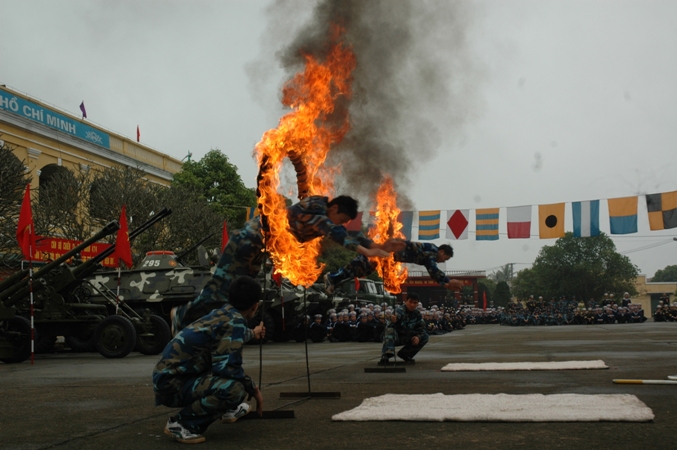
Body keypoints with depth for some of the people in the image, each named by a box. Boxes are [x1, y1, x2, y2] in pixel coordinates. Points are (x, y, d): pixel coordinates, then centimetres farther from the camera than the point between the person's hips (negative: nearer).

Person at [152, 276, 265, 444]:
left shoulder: (222, 313, 10)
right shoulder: (234, 321, -17)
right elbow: (228, 368, -26)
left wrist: (252, 333, 55)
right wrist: (254, 390, -10)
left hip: (172, 373, 10)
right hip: (172, 384, -10)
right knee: (235, 389, -30)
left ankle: (228, 409, 32)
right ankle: (181, 424, -13)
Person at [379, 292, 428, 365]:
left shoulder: (417, 313, -4)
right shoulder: (400, 310, -24)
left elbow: (422, 328, -1)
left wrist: (418, 337, -23)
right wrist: (393, 321, -67)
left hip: (406, 338, 6)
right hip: (395, 337, -6)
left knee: (424, 337, -9)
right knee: (390, 330, -38)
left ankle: (405, 354, -2)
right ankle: (386, 356, -50)